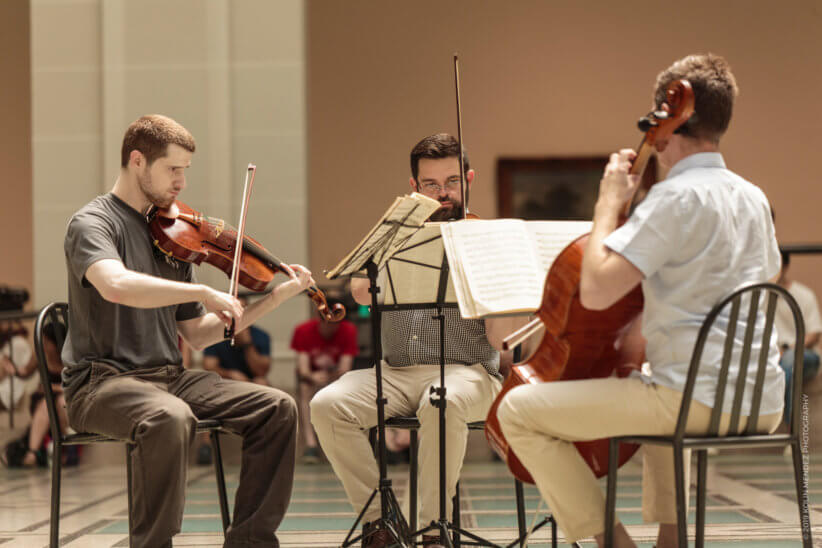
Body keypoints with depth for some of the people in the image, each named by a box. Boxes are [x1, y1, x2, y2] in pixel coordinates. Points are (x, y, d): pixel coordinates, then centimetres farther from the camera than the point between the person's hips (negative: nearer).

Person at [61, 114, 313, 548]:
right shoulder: (92, 223, -6)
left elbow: (197, 334, 16)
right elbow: (115, 285, -31)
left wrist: (276, 297, 8)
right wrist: (204, 292, -27)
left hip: (167, 376, 7)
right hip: (101, 382, -7)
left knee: (278, 408, -9)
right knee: (170, 417, -39)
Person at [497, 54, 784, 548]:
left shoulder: (677, 197, -15)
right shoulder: (754, 198, 11)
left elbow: (596, 289, -22)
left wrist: (610, 203, -8)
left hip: (700, 402, -9)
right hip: (764, 403, 9)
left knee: (518, 410, -4)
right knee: (656, 393, 43)